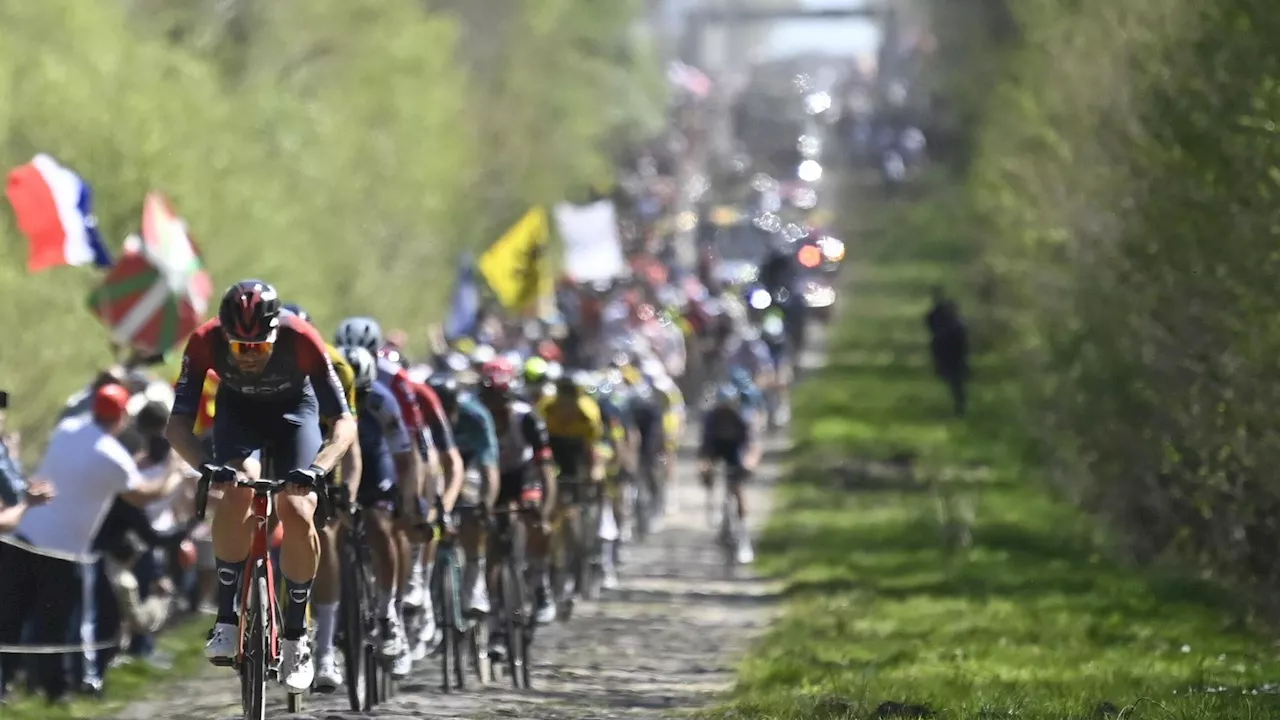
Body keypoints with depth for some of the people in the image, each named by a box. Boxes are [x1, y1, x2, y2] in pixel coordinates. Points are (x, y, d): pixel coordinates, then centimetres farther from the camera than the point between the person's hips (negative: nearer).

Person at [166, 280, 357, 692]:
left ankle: (296, 638, -2)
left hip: (294, 410, -1)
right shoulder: (205, 342, -33)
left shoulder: (300, 340, -36)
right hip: (237, 410, 1)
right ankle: (226, 620, -18)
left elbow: (344, 422, -33)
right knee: (240, 487, -29)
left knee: (298, 513, -20)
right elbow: (178, 424, -31)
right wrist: (205, 465, -50)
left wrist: (318, 467, -51)